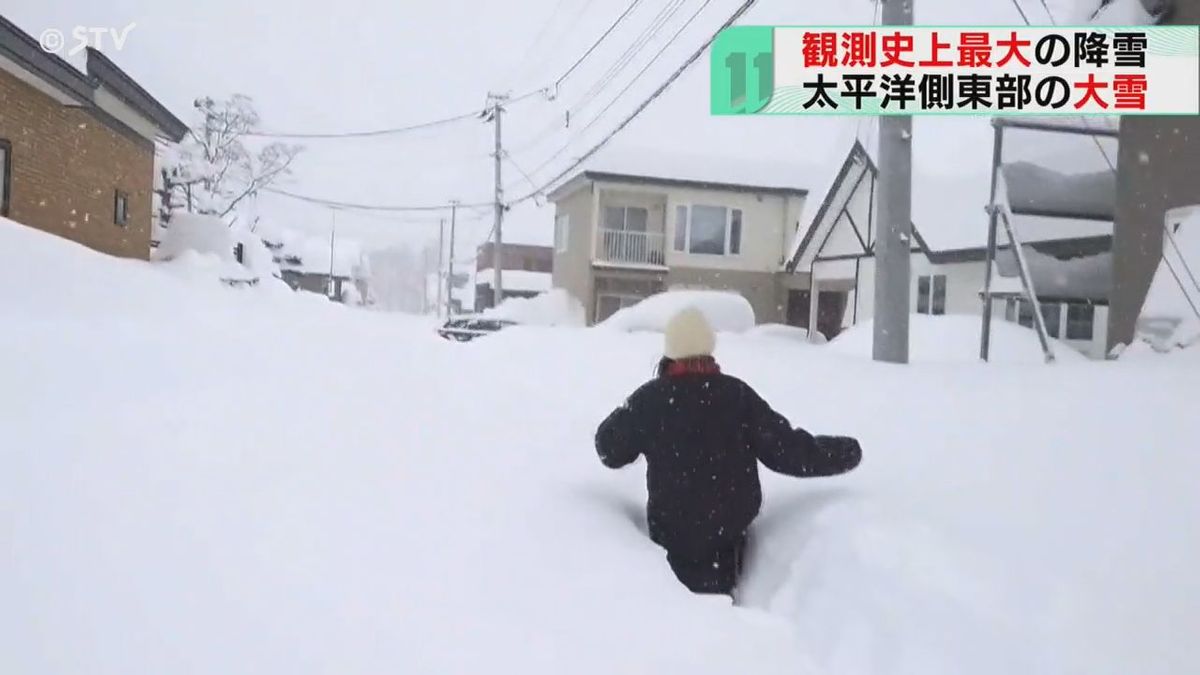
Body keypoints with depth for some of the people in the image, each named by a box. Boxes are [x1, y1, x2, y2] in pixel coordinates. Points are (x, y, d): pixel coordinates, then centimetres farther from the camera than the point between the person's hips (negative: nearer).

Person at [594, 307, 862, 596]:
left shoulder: (649, 397, -8)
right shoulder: (738, 394, -9)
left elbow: (610, 449, 4)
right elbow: (786, 448, -9)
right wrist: (843, 453, 5)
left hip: (671, 530, -1)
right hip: (730, 528, 1)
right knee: (718, 595, 21)